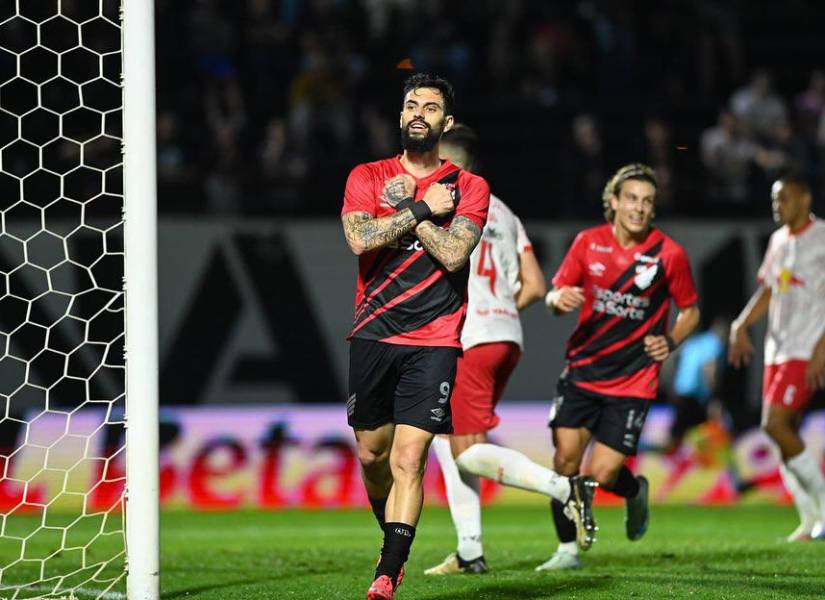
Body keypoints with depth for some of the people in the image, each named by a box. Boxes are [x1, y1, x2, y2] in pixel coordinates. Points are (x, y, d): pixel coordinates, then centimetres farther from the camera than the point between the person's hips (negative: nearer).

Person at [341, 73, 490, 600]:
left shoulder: (469, 188, 4)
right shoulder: (367, 177, 8)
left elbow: (453, 253, -12)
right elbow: (360, 238, -11)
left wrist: (404, 206, -9)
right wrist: (424, 208, -10)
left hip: (434, 342, -3)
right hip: (373, 335, 3)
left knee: (408, 459, -13)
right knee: (372, 454, 12)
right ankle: (394, 541, 36)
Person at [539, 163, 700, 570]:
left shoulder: (669, 254, -5)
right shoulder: (588, 242, 0)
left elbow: (690, 311, 9)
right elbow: (554, 296, 7)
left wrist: (670, 342, -10)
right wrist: (558, 299, -17)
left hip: (633, 380, -2)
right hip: (582, 370, 2)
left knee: (602, 473, -8)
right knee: (565, 456, -9)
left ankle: (636, 492, 28)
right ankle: (567, 549, 6)